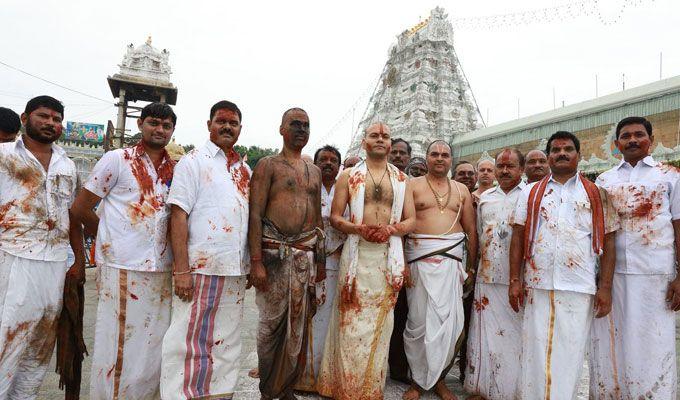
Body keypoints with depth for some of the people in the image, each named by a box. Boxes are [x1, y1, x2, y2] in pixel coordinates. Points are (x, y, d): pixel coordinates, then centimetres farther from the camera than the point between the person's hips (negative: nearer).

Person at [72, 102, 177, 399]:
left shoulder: (175, 170, 11)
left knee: (153, 349, 12)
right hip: (123, 268, -4)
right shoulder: (118, 159, -1)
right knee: (118, 350, 2)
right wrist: (113, 239, 8)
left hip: (161, 270, 5)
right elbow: (80, 208, 1)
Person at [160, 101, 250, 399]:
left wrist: (252, 264, 13)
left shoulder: (244, 169, 15)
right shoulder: (193, 161, -2)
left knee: (226, 344, 13)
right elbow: (178, 216, -9)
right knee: (190, 343, 1)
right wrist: (181, 270, -16)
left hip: (236, 272, 6)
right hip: (200, 268, -6)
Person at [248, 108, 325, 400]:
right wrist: (256, 262, -15)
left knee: (299, 323, 10)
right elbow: (255, 214, -8)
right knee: (271, 323, 3)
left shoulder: (314, 171, 17)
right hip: (274, 252, -5)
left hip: (306, 254, 5)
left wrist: (320, 260, 16)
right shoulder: (268, 165, 0)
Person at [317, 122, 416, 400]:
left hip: (389, 255, 2)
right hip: (357, 253, -1)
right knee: (353, 322, -1)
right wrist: (359, 229, -16)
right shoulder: (349, 176, 7)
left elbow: (411, 220, 8)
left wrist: (390, 229, -13)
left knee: (380, 322, 7)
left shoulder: (401, 179, 11)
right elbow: (335, 217, 3)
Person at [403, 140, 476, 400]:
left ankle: (438, 378, 20)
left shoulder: (461, 190, 15)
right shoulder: (412, 185, 4)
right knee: (419, 320, 2)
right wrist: (401, 262, -11)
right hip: (419, 258, -3)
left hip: (452, 259, 3)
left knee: (449, 320, 3)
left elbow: (471, 230, 13)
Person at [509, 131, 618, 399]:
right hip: (537, 286, 1)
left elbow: (607, 241, 5)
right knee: (536, 352, 5)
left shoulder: (596, 194, 8)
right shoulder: (531, 193, 10)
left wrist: (606, 287, -3)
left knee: (570, 354, 5)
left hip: (580, 288, 0)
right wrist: (514, 280, 0)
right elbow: (518, 237, 7)